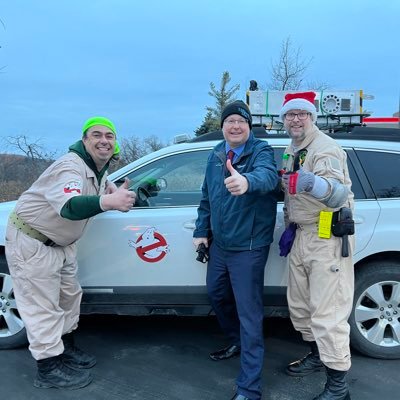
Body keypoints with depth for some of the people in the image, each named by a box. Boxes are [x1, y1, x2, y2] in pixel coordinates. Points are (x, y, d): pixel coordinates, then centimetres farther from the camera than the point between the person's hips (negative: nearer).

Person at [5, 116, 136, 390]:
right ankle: (49, 370, 9)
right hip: (31, 241, -10)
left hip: (60, 242, 10)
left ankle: (67, 349, 36)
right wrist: (109, 201, -67)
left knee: (69, 295, 19)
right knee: (43, 307, -3)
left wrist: (111, 188, 1)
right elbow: (70, 207, -50)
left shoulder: (100, 167, 0)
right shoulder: (71, 166, -30)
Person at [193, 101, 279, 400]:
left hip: (248, 247, -7)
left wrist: (247, 182, -60)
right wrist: (202, 231, 12)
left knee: (249, 312, -3)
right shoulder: (216, 155, 6)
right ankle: (237, 342, 49)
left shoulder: (261, 151, -14)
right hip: (220, 243, 7)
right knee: (216, 293, 23)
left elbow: (268, 175, -38)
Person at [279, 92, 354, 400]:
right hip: (303, 235, 9)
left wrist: (312, 183, -51)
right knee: (299, 305, 18)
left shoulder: (326, 148, -16)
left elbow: (340, 194, -33)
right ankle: (317, 355, 39)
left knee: (326, 313, -7)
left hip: (328, 238, -9)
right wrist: (290, 226, 17)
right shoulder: (292, 151, 13)